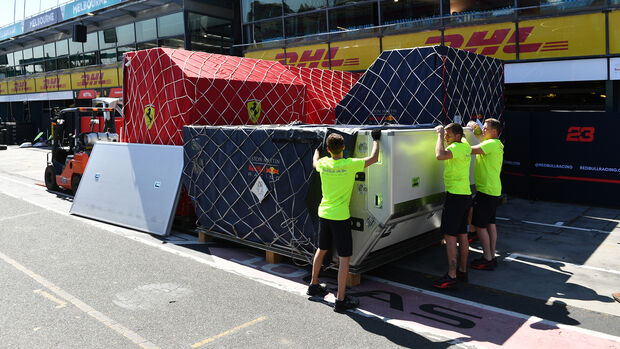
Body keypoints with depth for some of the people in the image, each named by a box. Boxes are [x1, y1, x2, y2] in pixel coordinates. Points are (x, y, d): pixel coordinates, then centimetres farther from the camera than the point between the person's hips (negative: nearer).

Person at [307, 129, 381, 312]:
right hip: (340, 216, -6)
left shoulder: (323, 163, -2)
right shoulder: (349, 165, -16)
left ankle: (313, 285, 39)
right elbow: (373, 158, -7)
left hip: (324, 213, 6)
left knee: (321, 250, 23)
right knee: (344, 257, 1)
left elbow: (314, 163, 23)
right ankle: (340, 300, 4)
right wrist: (376, 139, 9)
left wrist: (316, 149, 43)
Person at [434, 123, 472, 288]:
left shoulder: (457, 147, -15)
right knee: (462, 234, 15)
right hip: (465, 195, 10)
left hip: (455, 196, -10)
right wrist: (442, 134, 22)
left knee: (449, 235, -8)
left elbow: (440, 155, -34)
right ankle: (462, 270, 24)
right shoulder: (465, 146, 13)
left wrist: (440, 135, -20)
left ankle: (451, 275, -7)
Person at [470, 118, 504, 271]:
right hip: (494, 190, 10)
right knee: (490, 224, 15)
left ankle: (488, 260, 0)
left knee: (480, 225, -5)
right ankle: (492, 256, 22)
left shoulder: (491, 144, -17)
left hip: (486, 191, -10)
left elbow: (470, 150, -23)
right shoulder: (497, 144, 14)